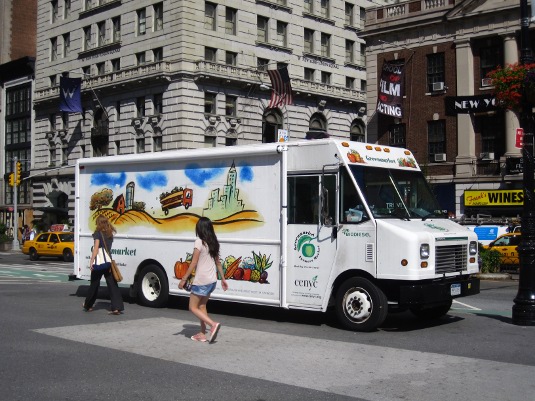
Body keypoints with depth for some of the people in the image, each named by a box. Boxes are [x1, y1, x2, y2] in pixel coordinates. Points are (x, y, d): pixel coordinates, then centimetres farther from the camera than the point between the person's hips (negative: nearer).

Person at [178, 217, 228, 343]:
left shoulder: (199, 242, -14)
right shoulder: (213, 243, 8)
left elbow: (193, 263, -15)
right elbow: (218, 262, 14)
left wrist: (184, 279, -10)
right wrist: (223, 278, 21)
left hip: (201, 281, -8)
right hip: (212, 280, 8)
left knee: (193, 307, 2)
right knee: (202, 306, 17)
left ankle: (213, 324, -15)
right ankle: (202, 334, 17)